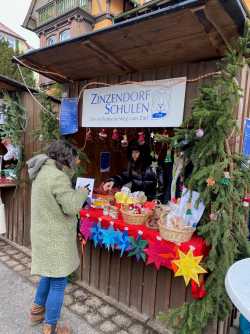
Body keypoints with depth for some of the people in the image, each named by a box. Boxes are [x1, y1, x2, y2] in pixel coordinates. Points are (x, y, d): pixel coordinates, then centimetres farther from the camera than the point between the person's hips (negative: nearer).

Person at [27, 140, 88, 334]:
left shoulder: (42, 172, 6)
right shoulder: (57, 176, -25)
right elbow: (71, 207, -24)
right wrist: (83, 191, -8)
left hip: (45, 233, 10)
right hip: (55, 238, -10)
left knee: (49, 274, 27)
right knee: (58, 282, 6)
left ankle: (37, 311, 46)